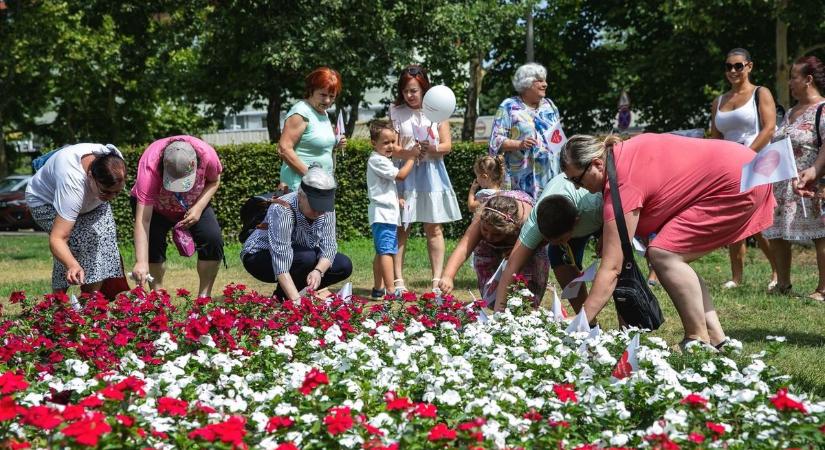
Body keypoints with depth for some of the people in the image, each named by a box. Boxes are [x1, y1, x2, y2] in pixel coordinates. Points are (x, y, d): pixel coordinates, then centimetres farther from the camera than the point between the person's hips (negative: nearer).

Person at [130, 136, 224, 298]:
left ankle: (204, 297, -5)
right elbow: (142, 220, -43)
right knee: (152, 240, -27)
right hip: (155, 207, -2)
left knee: (213, 239, -19)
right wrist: (141, 263, -51)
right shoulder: (150, 168, -41)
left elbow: (214, 181, -9)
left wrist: (199, 207, -27)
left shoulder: (207, 155, -35)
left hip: (195, 204, 2)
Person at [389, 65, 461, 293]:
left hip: (431, 172, 1)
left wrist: (432, 149, -18)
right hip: (404, 173, -1)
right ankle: (398, 280, -2)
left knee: (434, 228, 1)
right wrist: (407, 151, -20)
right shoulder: (395, 113, 5)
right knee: (400, 227, -4)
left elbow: (447, 145, 3)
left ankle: (438, 280, 4)